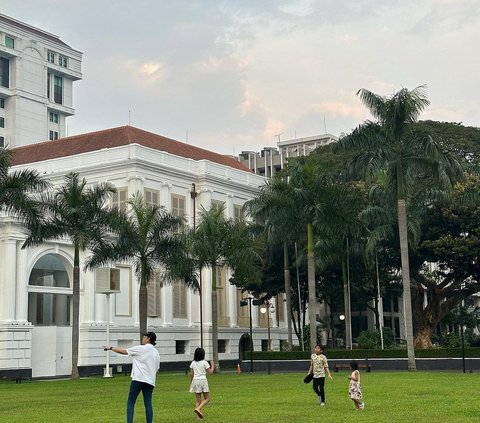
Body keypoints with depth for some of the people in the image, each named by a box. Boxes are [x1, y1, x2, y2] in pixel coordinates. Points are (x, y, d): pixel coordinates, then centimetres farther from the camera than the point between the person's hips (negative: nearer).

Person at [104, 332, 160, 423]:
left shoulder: (141, 349, -2)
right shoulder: (156, 353, 17)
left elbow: (123, 351, 4)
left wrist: (110, 348, 15)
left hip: (138, 379, -6)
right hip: (150, 381, 6)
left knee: (130, 403, -2)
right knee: (148, 404, 4)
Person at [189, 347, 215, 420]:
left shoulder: (193, 363, 7)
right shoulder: (204, 362, -5)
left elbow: (191, 374, 9)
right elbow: (210, 372, -3)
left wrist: (191, 382, 22)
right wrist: (212, 365, 12)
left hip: (195, 381, 5)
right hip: (203, 380, -5)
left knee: (198, 400, 9)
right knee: (207, 398, 5)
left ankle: (198, 416, 5)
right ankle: (198, 409, -18)